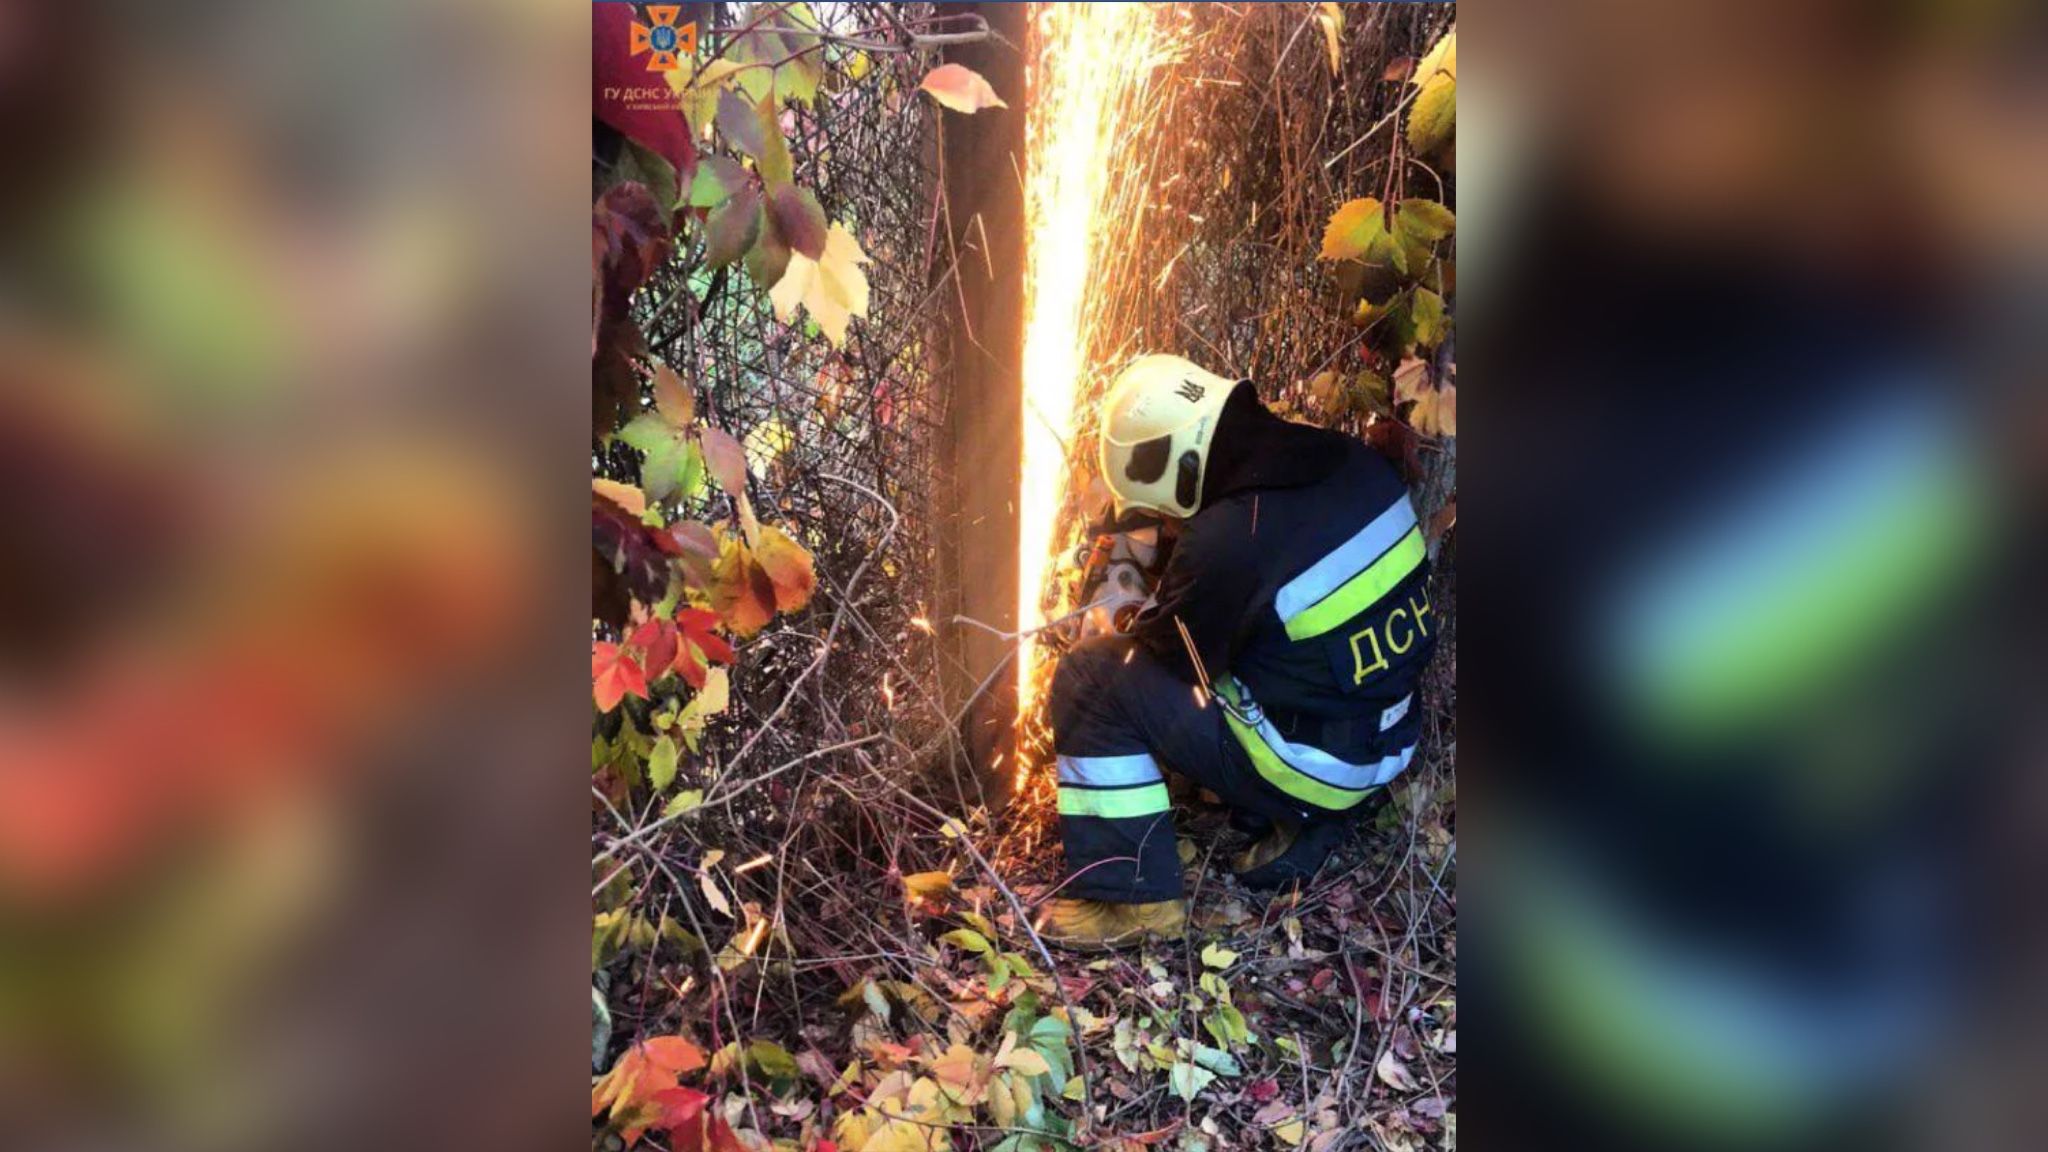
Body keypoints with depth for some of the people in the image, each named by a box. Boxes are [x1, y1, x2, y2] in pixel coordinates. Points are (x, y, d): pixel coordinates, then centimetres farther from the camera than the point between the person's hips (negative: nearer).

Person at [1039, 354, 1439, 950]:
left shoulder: (1226, 543, -27)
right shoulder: (1351, 461, -4)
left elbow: (1163, 648, -9)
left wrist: (1128, 630, 13)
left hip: (1313, 766, -8)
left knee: (1090, 678, -7)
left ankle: (1134, 898, 1)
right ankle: (1304, 824, 19)